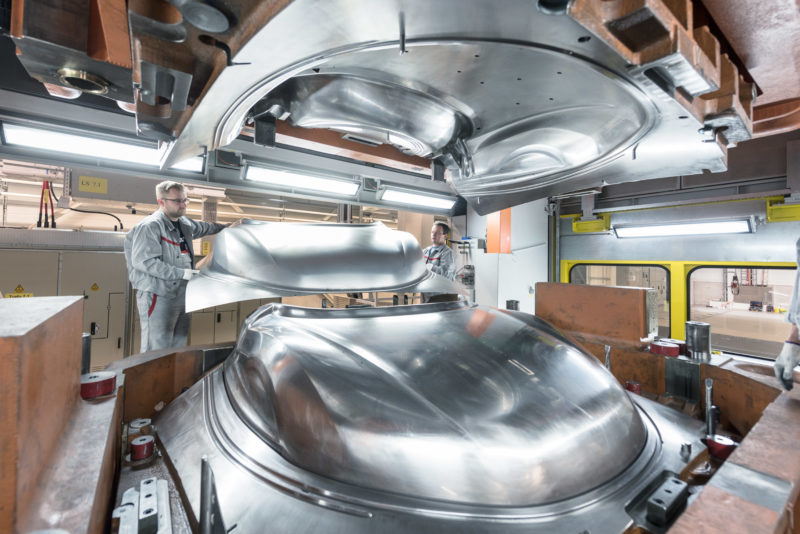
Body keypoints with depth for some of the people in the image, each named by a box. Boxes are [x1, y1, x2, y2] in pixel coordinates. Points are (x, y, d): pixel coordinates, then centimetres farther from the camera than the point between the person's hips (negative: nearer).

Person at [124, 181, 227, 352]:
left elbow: (204, 227, 36)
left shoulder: (184, 223, 14)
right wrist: (181, 273, -22)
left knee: (178, 348, 14)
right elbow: (143, 261, -20)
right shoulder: (149, 226, -11)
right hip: (158, 298, -8)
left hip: (182, 296, 8)